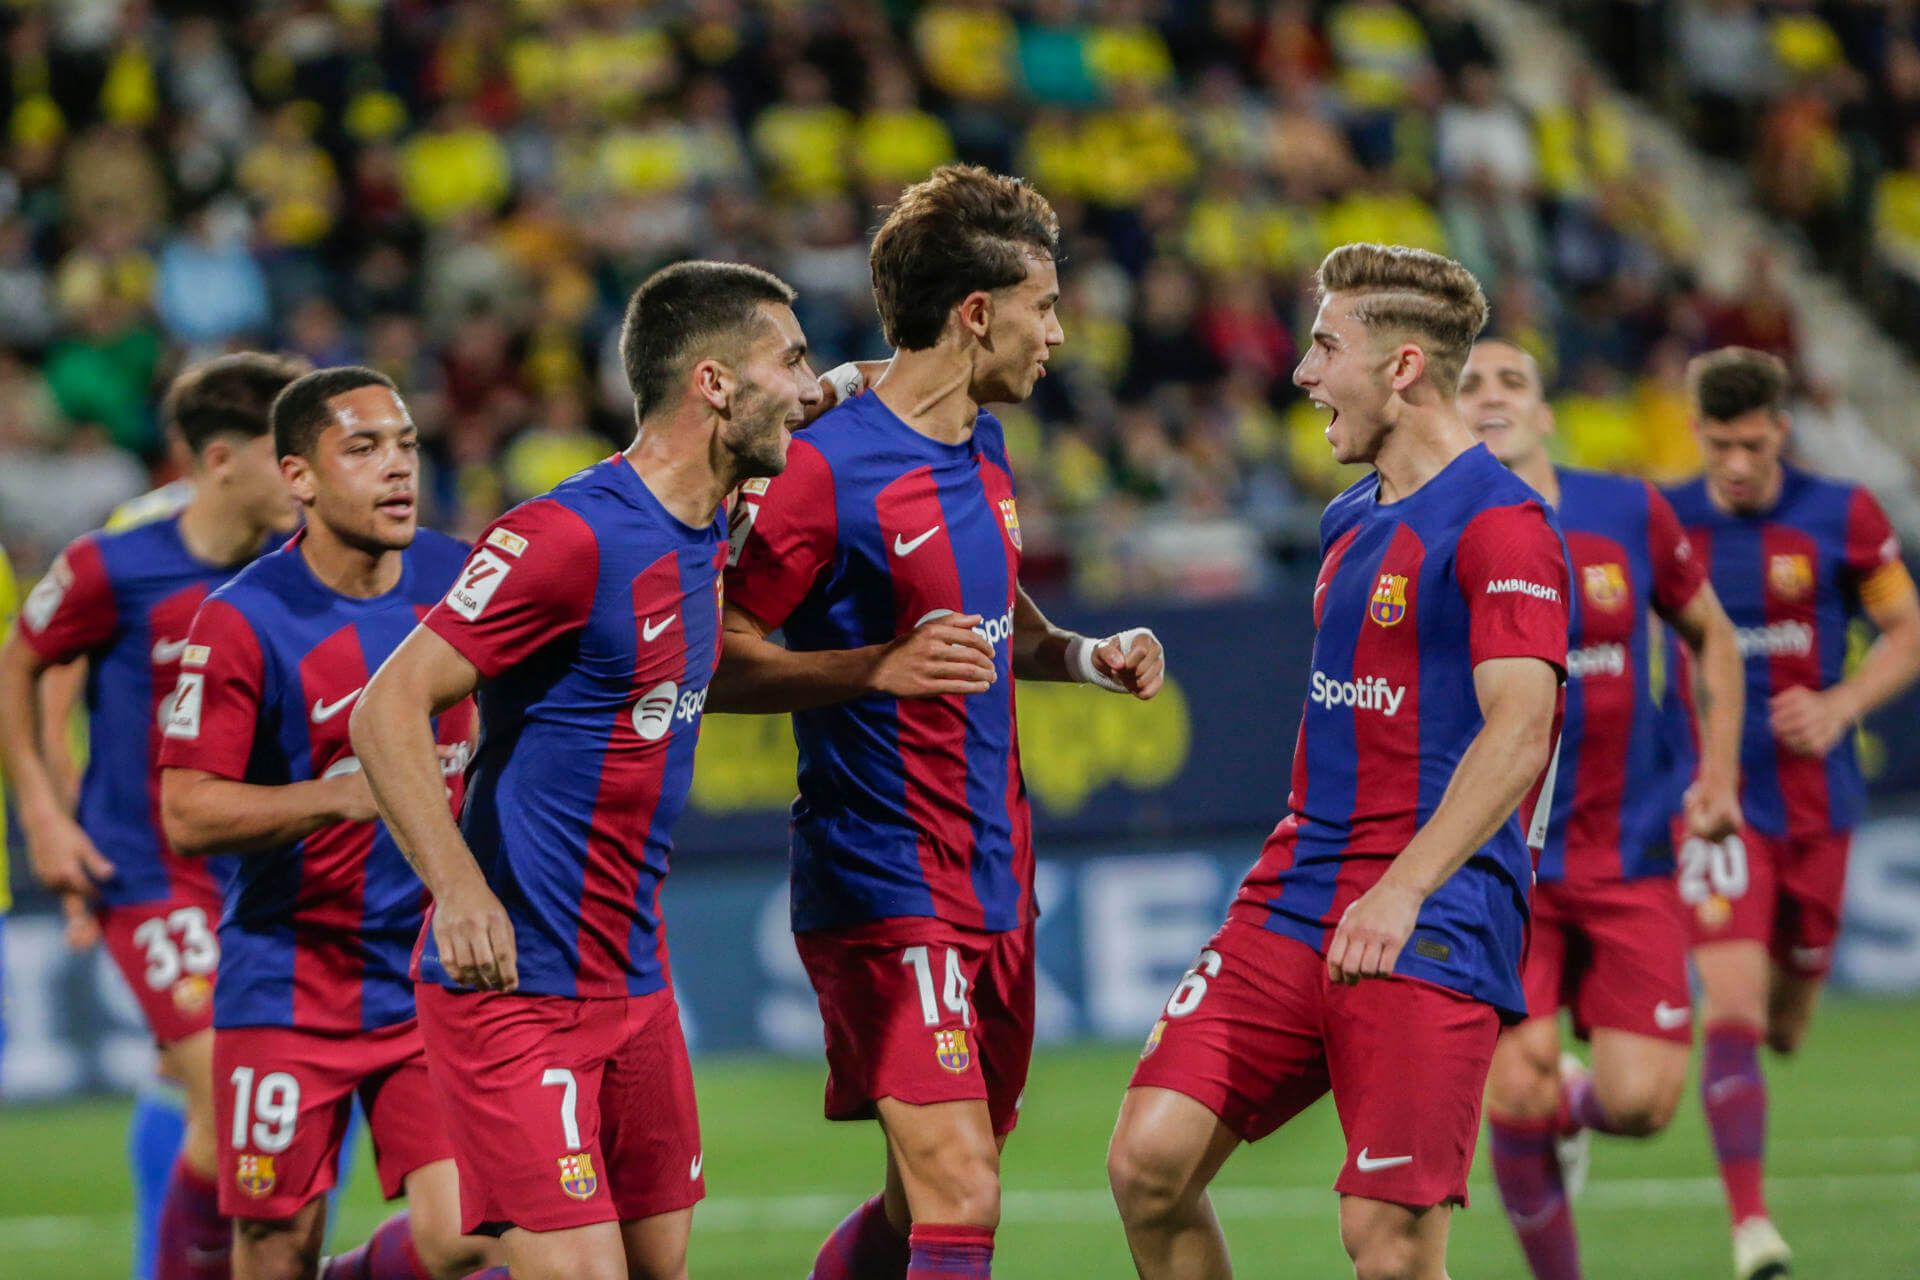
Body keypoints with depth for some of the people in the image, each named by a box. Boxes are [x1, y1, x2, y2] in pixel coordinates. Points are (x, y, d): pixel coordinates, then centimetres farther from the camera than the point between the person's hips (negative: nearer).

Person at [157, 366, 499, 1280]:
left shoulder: (459, 581, 2)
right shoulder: (241, 622, -12)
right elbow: (188, 813, -16)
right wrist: (336, 797, -28)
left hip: (435, 976, 3)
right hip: (290, 987, -3)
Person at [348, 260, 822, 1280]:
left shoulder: (705, 532, 10)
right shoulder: (571, 536, -17)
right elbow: (388, 708, -20)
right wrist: (458, 886, -31)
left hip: (635, 979, 9)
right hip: (515, 984, -9)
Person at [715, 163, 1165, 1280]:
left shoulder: (984, 454, 13)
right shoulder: (827, 469, -14)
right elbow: (714, 664, -13)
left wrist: (1088, 655, 10)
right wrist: (877, 667, -24)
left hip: (995, 885, 9)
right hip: (884, 889, -9)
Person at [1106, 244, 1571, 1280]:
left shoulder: (1500, 524, -10)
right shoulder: (1349, 521, 19)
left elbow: (1517, 731, -21)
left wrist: (1403, 891, -30)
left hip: (1431, 931, -8)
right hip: (1293, 904, 8)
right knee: (1150, 1159, -7)